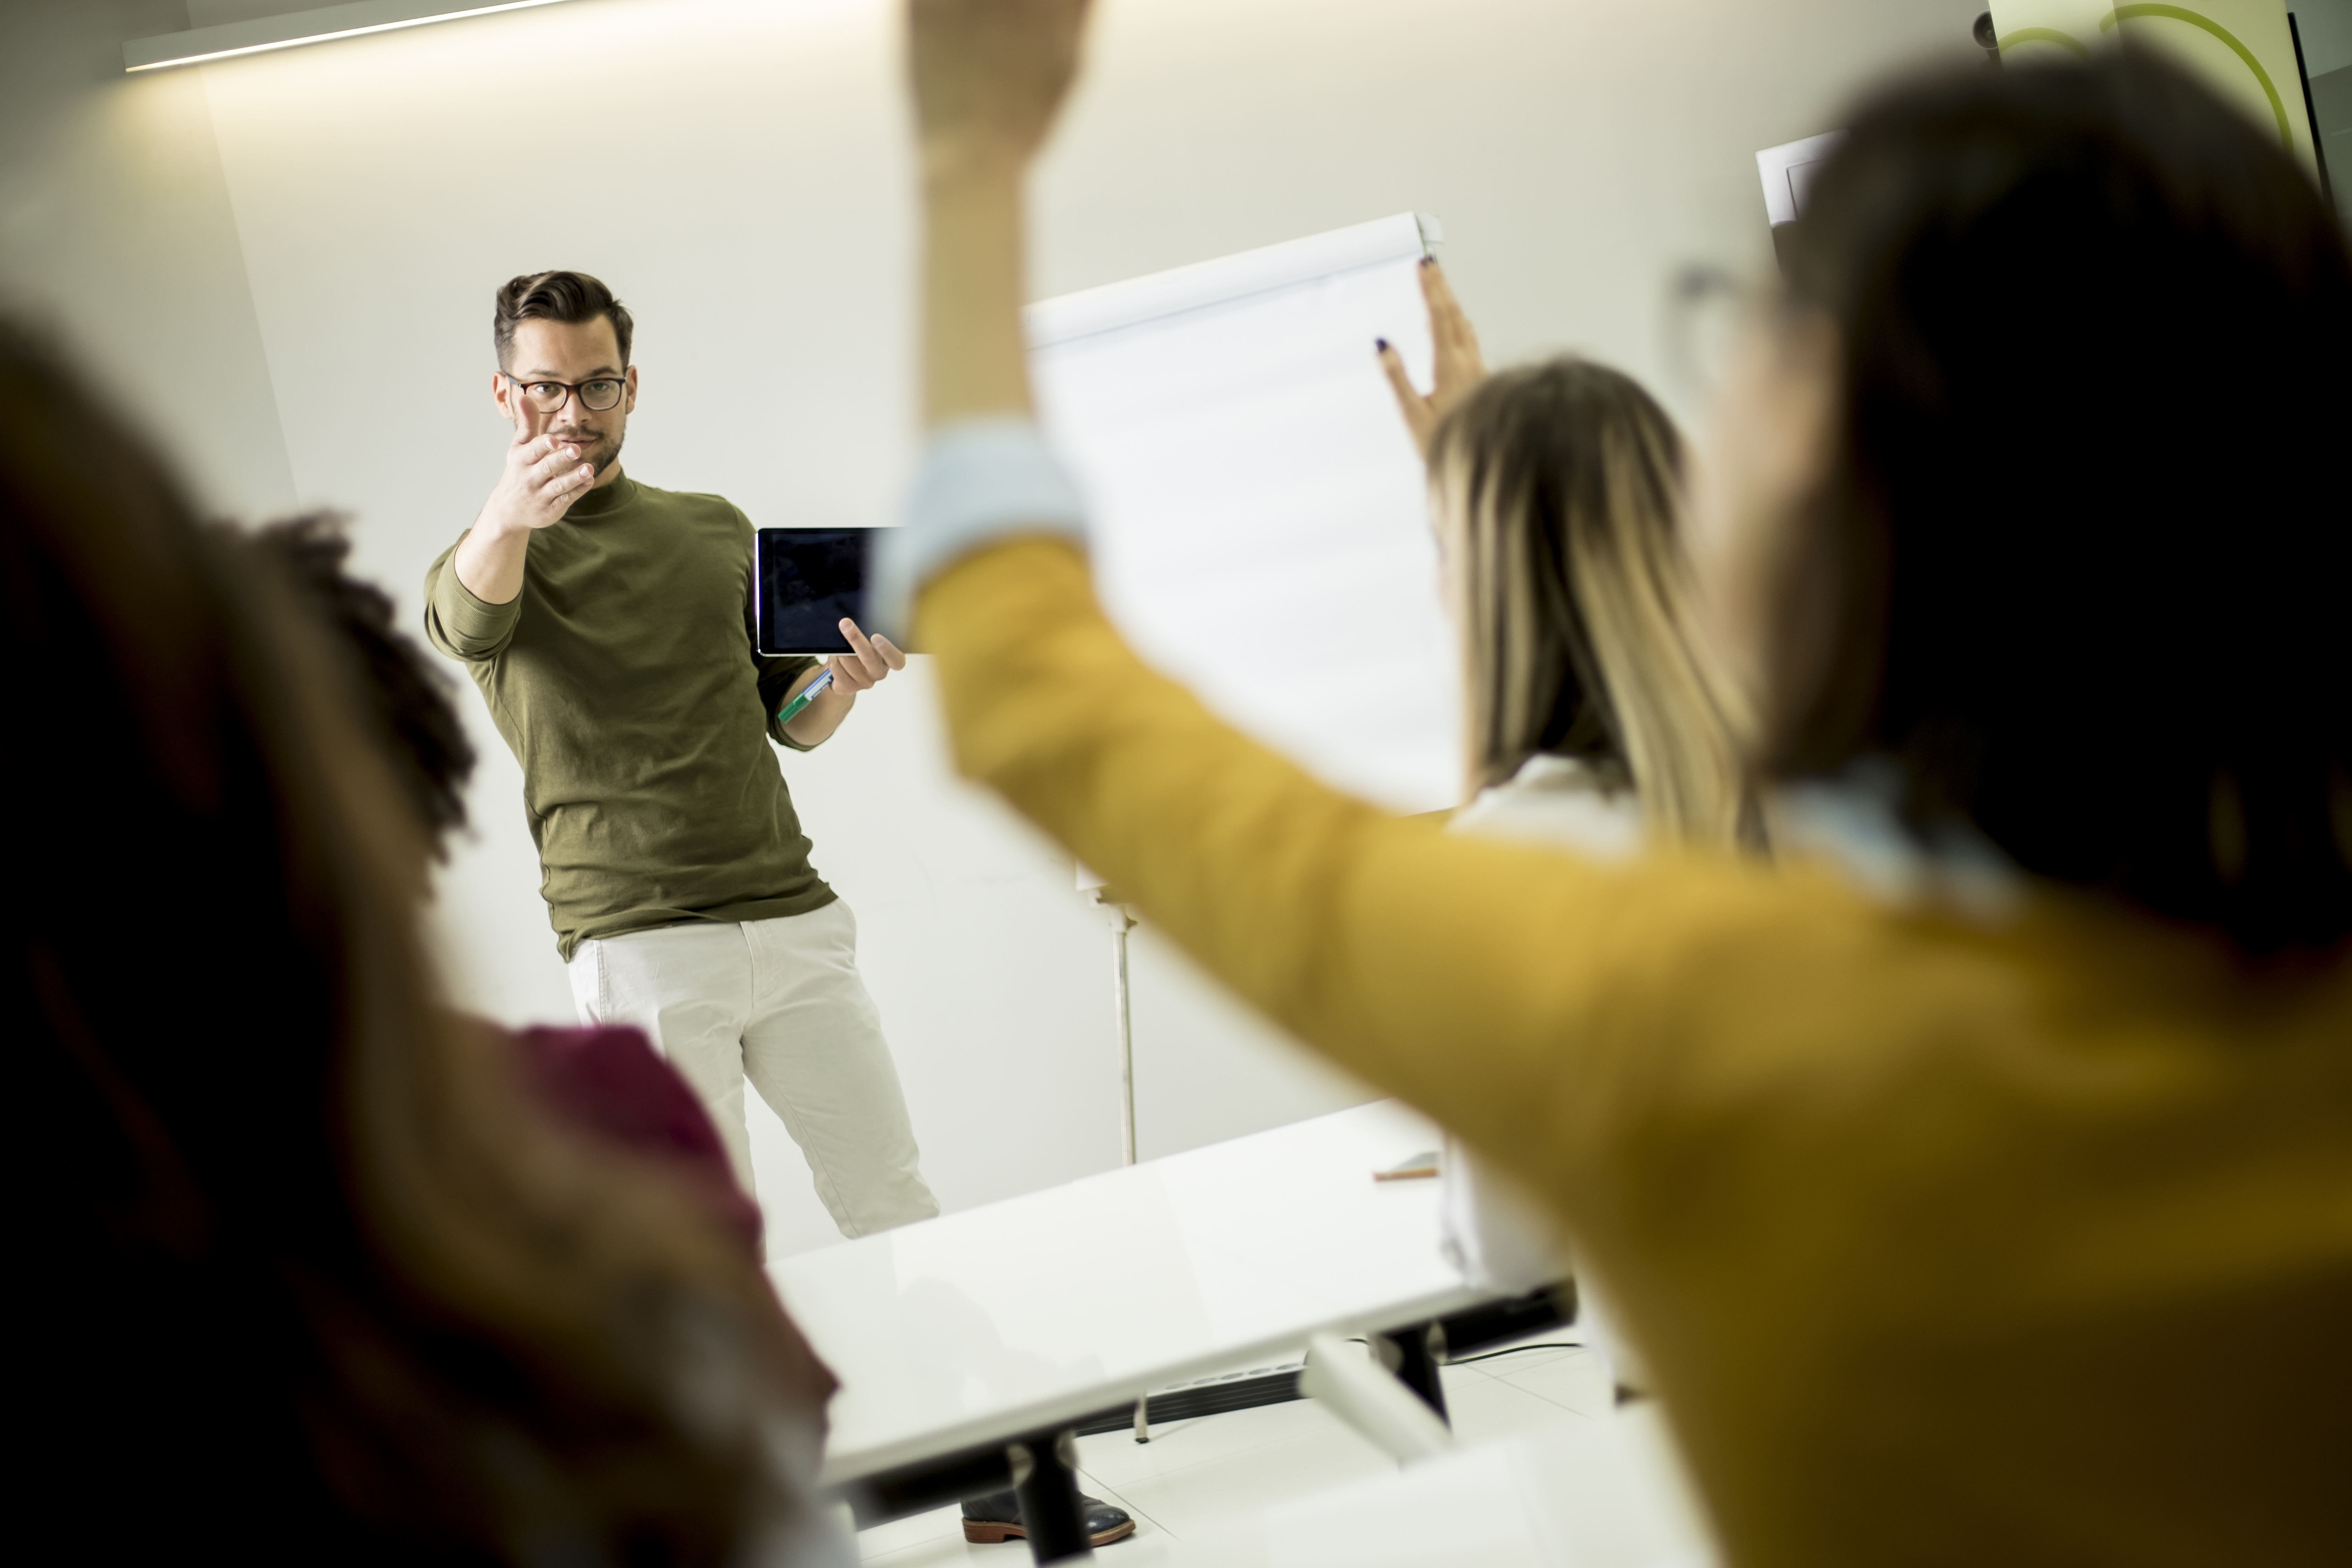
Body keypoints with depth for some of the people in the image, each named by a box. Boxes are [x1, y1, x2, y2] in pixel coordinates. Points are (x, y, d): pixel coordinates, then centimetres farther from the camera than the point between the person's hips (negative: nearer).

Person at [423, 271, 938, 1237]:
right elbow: (465, 621, -22)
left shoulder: (718, 530, 18)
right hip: (639, 944, -4)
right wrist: (505, 515, -44)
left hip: (795, 917, 4)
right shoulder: (487, 560, 4)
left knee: (897, 1212, 3)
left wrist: (848, 678, -4)